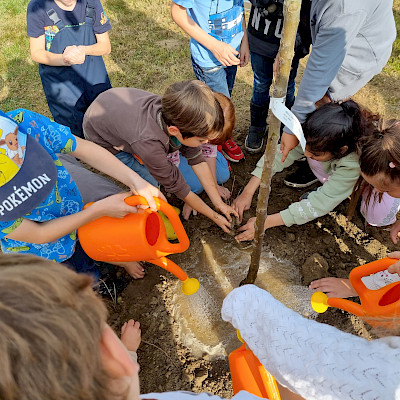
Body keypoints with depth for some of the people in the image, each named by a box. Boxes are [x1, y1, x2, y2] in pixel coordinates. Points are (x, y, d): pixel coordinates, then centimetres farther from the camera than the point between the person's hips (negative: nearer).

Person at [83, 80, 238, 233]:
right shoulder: (149, 144, -44)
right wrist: (214, 216, -17)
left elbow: (197, 160, -15)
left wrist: (219, 203, -10)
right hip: (101, 138, -6)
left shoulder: (176, 118, -28)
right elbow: (177, 186, -29)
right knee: (149, 183, -15)